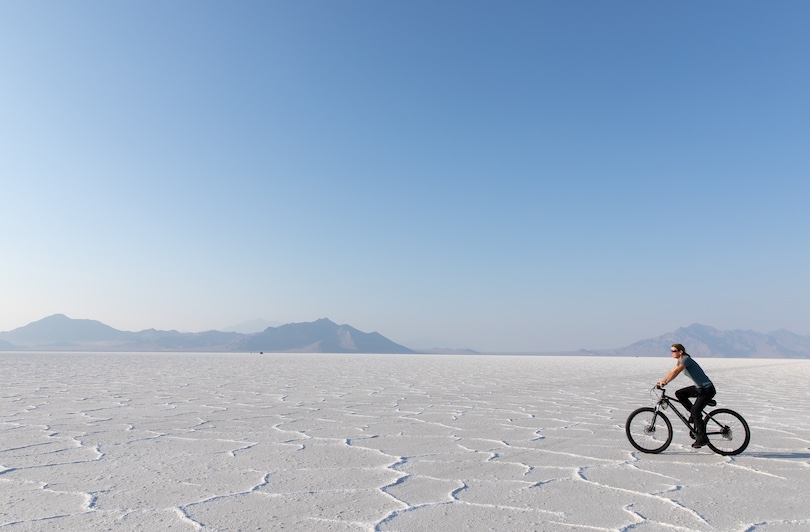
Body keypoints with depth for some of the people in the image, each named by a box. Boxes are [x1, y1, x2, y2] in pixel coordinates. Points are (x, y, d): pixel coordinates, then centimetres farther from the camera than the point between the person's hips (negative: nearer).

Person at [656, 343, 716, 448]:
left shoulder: (686, 359, -20)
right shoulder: (680, 361, 8)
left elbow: (676, 372, -30)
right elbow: (672, 372, 9)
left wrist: (665, 382, -33)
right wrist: (662, 381, -1)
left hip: (707, 389, -9)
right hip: (699, 388, 9)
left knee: (695, 411, -15)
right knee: (679, 393, -3)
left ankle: (702, 438, -6)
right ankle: (695, 414, 7)